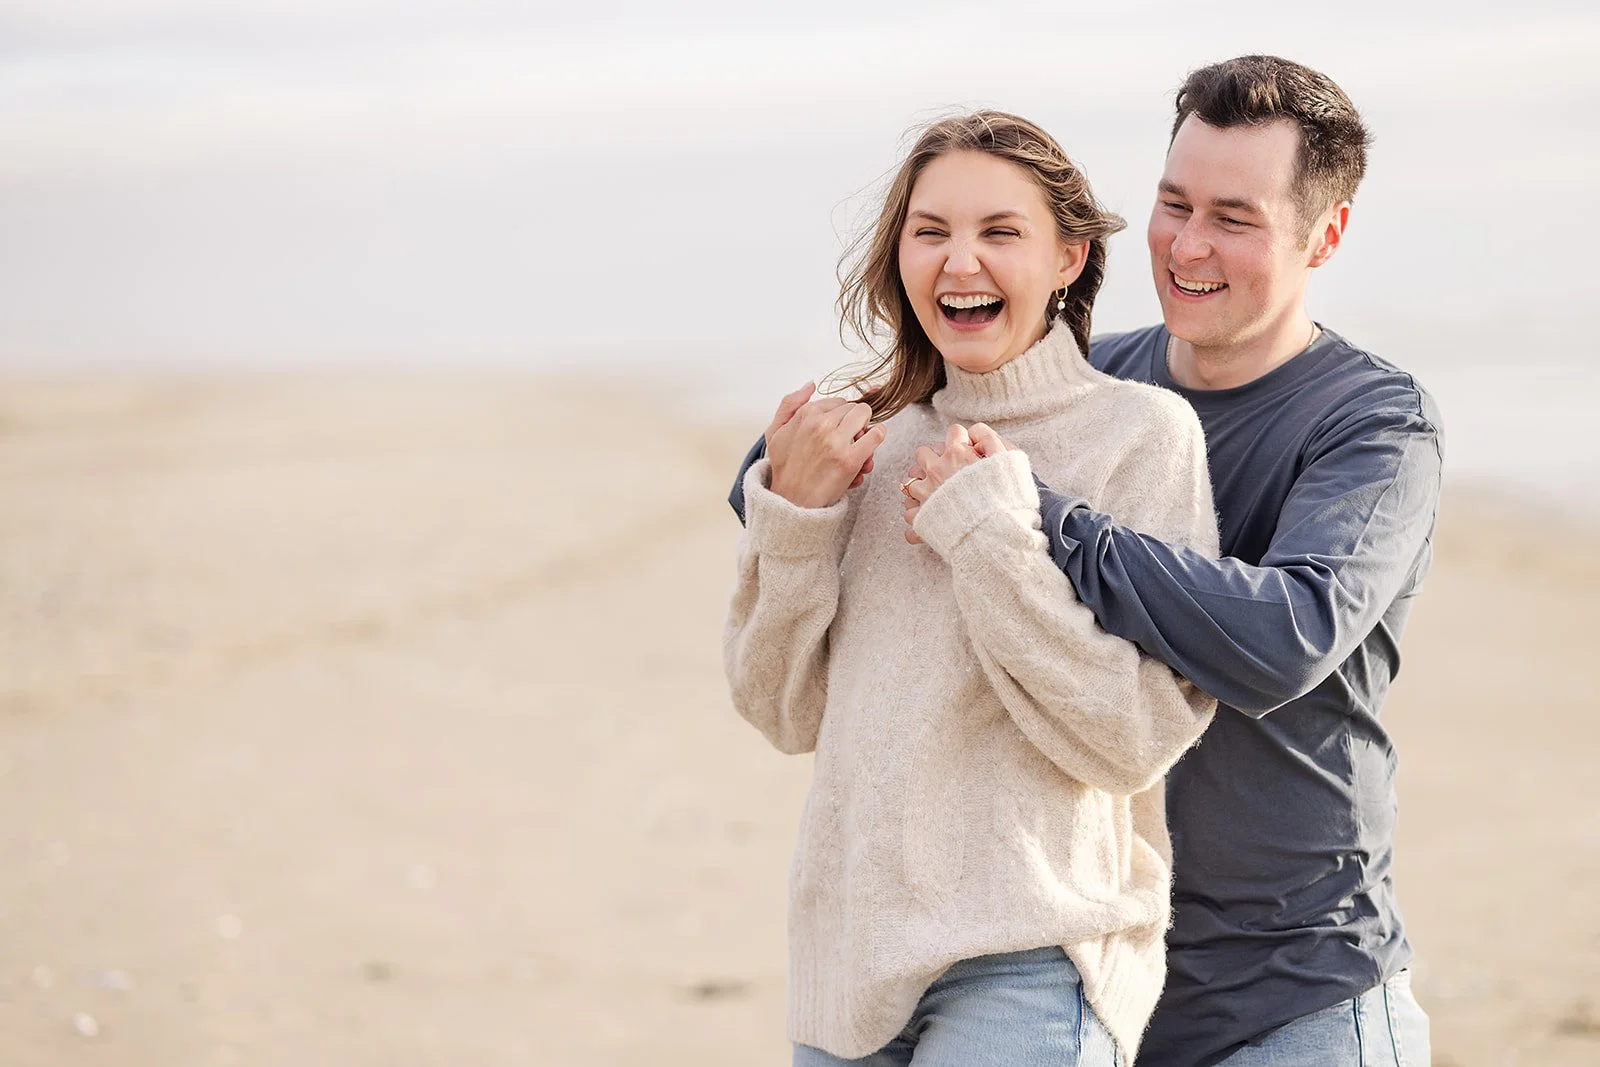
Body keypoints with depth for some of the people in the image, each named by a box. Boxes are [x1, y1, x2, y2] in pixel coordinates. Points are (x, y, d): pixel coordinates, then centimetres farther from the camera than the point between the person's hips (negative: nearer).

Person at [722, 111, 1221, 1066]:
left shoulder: (1142, 431, -6)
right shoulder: (874, 435, 8)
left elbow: (1134, 738, -13)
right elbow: (788, 712, 8)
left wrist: (985, 524, -15)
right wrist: (794, 515, -5)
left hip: (1030, 960, -5)